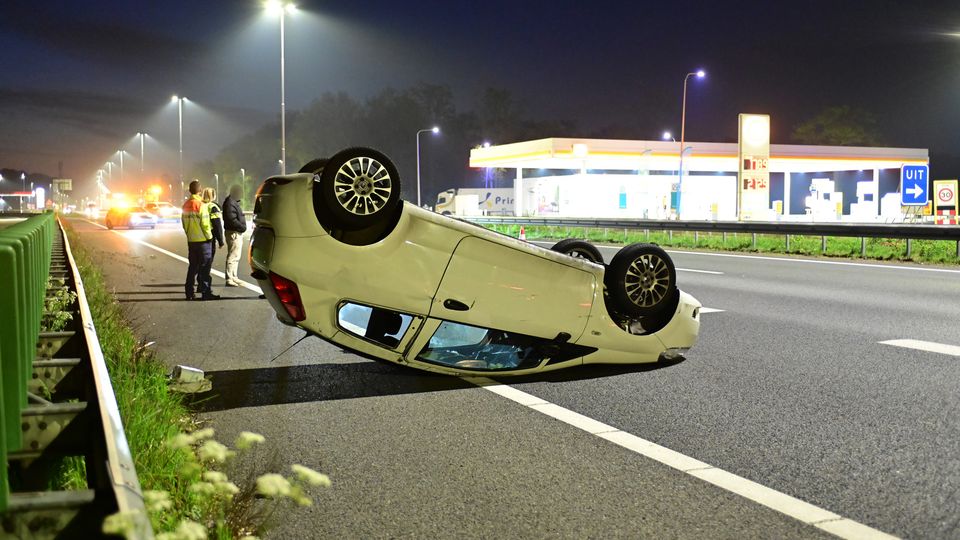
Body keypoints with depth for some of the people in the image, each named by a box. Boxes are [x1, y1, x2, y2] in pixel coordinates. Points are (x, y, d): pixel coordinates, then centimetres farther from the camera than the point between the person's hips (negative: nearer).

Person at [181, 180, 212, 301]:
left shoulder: (185, 205, 7)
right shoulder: (201, 205, -16)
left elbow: (183, 222, 13)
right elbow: (205, 224, -17)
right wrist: (209, 236, -4)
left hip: (191, 240, 7)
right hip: (202, 240, -7)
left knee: (192, 265, 13)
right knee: (204, 266, 0)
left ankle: (189, 292, 13)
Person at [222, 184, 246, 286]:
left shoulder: (233, 202, 17)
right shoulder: (230, 203, -17)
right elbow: (232, 220, -24)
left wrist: (242, 227, 7)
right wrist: (243, 227, -15)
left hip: (237, 233, 11)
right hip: (234, 233, -11)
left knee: (235, 256, 18)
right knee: (233, 256, -9)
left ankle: (233, 277, 27)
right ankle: (229, 279, -7)